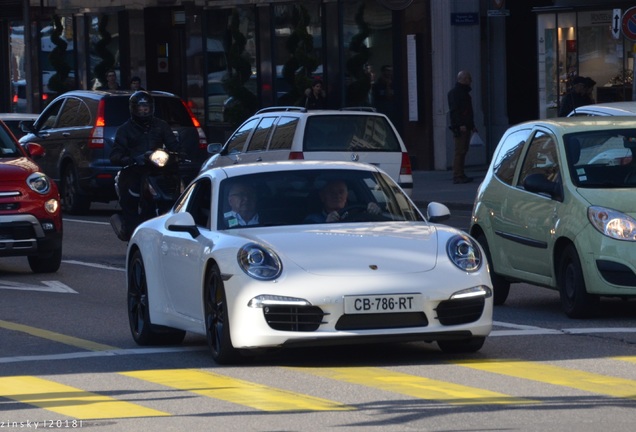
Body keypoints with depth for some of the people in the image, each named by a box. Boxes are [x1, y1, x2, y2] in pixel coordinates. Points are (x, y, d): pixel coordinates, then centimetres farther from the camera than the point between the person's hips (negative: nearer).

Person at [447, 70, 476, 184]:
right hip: (459, 128, -10)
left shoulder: (464, 92, 22)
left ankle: (461, 175, 12)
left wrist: (472, 125, 23)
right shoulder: (454, 92, -8)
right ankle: (457, 176, -13)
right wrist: (461, 125, -23)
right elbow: (454, 110, -17)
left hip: (465, 127, 10)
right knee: (459, 152, -11)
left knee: (462, 151, 10)